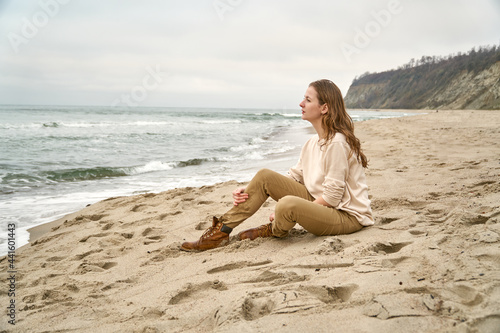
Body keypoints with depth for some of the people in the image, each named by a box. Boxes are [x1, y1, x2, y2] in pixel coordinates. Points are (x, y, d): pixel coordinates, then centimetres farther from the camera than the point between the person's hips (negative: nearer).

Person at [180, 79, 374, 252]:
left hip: (347, 215, -8)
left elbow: (332, 197, -21)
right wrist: (248, 191, -3)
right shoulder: (312, 143, 8)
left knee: (287, 204, -36)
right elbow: (293, 178, 9)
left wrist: (282, 214, -18)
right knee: (264, 176, -3)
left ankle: (274, 230, 2)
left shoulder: (336, 143, -21)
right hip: (319, 203, 8)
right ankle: (222, 231, 0)